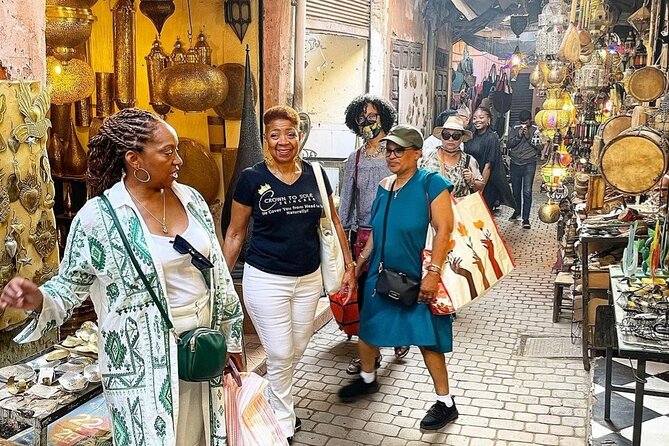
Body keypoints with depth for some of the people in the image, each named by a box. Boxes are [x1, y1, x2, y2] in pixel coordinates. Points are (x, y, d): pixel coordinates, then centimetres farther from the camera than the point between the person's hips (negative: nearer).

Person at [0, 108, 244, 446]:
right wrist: (38, 300, -24)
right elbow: (70, 284, -1)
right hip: (145, 362, -5)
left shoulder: (191, 199, 2)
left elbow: (217, 272, 8)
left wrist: (232, 338, 11)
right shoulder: (97, 217, -12)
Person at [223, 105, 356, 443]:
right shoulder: (251, 178, -9)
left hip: (309, 279, 4)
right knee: (279, 356, 3)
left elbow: (333, 223, 11)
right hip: (266, 280, -4)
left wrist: (349, 265, 10)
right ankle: (284, 426, 23)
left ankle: (278, 404, 39)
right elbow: (235, 233, -1)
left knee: (296, 352, 16)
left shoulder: (315, 175, 0)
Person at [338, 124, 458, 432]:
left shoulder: (431, 183, -14)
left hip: (417, 278, -7)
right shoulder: (384, 186, 7)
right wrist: (363, 258, 14)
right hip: (381, 274, 7)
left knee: (426, 338, 0)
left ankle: (446, 403, 16)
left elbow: (444, 230, -19)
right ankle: (367, 379, 44)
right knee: (367, 328, 17)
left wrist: (433, 273, -24)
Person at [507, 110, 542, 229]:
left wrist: (528, 137, -17)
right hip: (515, 164, 3)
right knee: (516, 190, 13)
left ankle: (526, 218, -5)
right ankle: (517, 211, 34)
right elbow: (508, 144, 0)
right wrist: (518, 136, -14)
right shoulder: (515, 129, 5)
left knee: (527, 191, -8)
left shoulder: (535, 130, -2)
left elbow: (540, 147, -7)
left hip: (529, 164, -3)